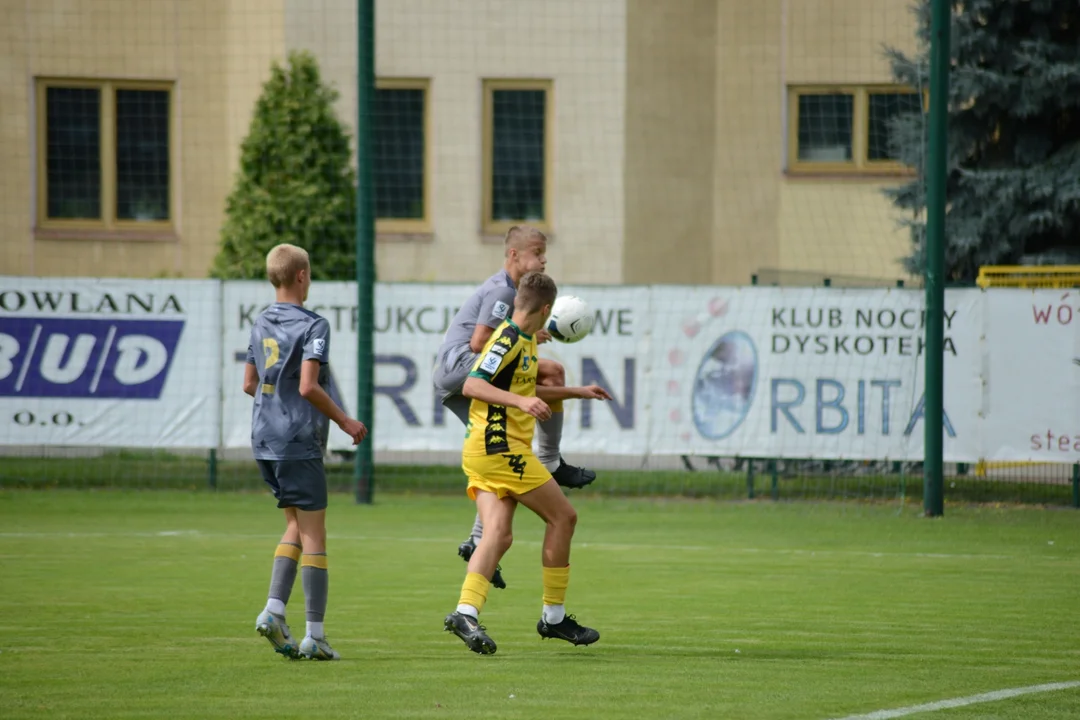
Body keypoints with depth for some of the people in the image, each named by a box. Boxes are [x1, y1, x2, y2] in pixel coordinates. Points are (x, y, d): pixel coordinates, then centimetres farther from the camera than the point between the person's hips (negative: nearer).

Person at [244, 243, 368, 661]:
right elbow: (308, 387, -20)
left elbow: (250, 384, 17)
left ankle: (274, 610, 1)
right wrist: (345, 422, -9)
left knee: (296, 527, 17)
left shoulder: (261, 324, 11)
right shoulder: (312, 326, -12)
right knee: (313, 535, -1)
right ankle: (314, 636, -2)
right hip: (299, 443, -7)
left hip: (265, 440, 7)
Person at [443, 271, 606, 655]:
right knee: (563, 516, 0)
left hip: (484, 450, 9)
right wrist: (521, 401, -33)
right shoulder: (508, 339, -13)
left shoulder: (523, 340, 18)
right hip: (499, 447, -9)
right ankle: (554, 616, 6)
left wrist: (577, 392, 41)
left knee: (498, 534, -6)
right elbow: (472, 385, -22)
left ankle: (466, 612, -23)